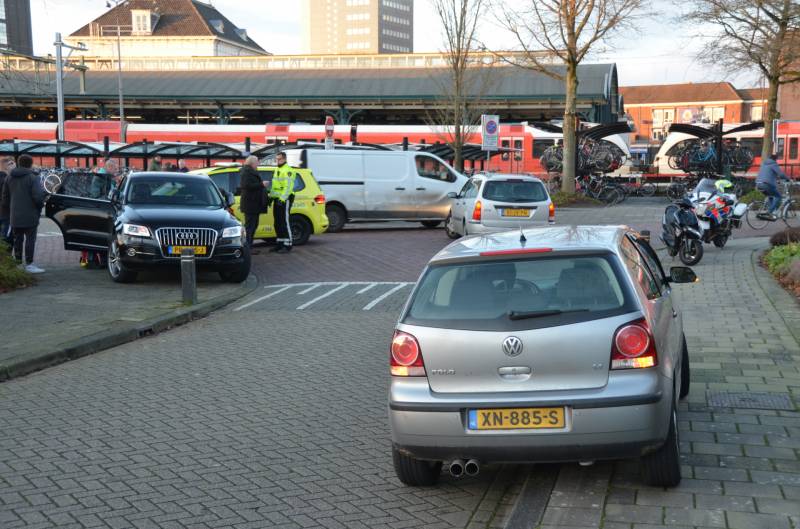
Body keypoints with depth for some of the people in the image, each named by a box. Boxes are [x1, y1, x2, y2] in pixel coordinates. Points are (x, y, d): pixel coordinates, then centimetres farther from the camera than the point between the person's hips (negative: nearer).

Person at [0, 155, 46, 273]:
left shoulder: (10, 177, 9)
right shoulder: (33, 177, -12)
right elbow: (38, 196, -20)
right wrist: (40, 206, -2)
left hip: (15, 216, 6)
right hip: (30, 216, -6)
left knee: (17, 239, 14)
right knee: (30, 239, -1)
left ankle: (18, 262, 18)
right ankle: (29, 264, -2)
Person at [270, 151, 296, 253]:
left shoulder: (287, 170, -12)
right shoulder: (277, 170, 21)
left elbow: (288, 187, -20)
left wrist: (282, 199, -27)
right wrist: (271, 196, 20)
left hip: (284, 200, -10)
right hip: (277, 199, 10)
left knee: (284, 222, -10)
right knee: (277, 223, 13)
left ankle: (287, 245, -8)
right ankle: (280, 243, 20)